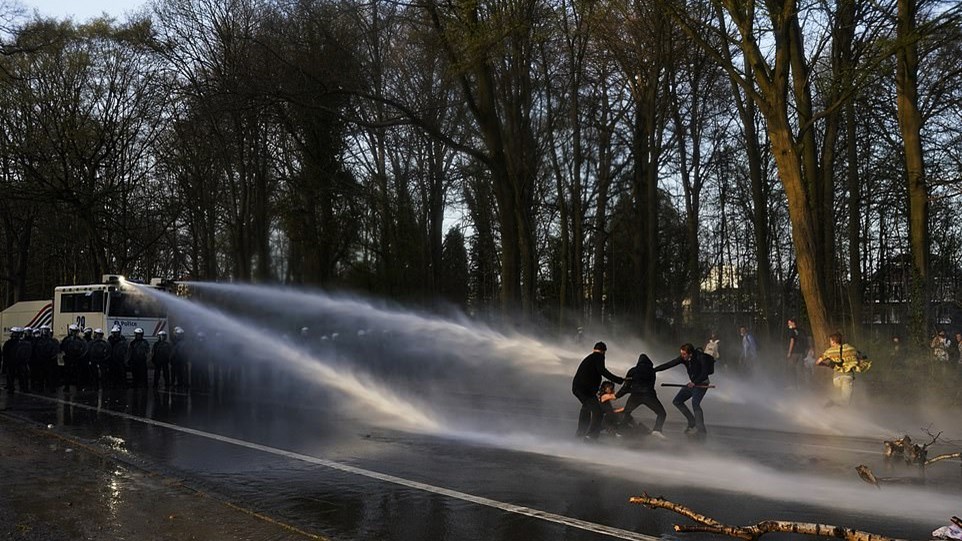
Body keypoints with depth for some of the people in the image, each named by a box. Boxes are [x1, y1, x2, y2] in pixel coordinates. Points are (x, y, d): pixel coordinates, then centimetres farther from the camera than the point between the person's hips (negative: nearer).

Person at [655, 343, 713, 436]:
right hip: (692, 383, 8)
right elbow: (669, 364, -8)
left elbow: (705, 373, -24)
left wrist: (694, 382, -34)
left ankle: (701, 429, -19)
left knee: (695, 403, -27)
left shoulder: (701, 358, -23)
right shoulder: (683, 358, -6)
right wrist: (653, 370, -14)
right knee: (677, 401, 2)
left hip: (702, 383, -8)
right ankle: (692, 423, 7)